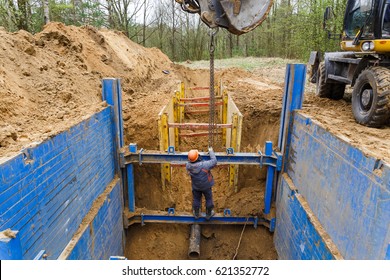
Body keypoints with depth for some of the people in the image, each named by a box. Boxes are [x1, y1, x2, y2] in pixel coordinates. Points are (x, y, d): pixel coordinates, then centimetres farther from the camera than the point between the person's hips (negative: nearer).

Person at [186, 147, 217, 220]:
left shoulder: (188, 166, -24)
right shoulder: (204, 165, -38)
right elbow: (214, 161, -24)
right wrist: (211, 151, -12)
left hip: (195, 186, 3)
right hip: (206, 185, -3)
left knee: (196, 199, 26)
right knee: (209, 199, 23)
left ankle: (196, 214, 48)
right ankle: (208, 214, 43)